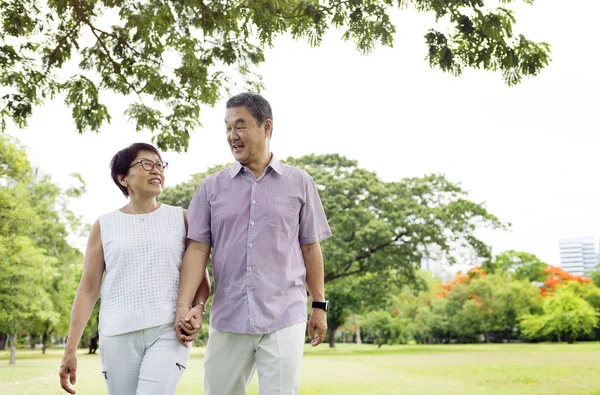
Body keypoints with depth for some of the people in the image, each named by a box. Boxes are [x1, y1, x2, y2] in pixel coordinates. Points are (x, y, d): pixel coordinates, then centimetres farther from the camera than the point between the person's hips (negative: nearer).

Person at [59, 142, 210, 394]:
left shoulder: (181, 219, 8)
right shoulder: (104, 226, 7)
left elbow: (200, 276, 8)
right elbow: (88, 289, 7)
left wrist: (197, 307, -13)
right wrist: (70, 349, 2)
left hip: (168, 332, -1)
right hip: (118, 336, 1)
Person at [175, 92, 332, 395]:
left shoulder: (299, 183, 6)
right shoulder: (211, 188, 7)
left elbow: (310, 247, 8)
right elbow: (197, 248, 1)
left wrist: (319, 305, 7)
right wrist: (183, 307, -10)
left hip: (284, 319, -1)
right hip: (227, 319, 2)